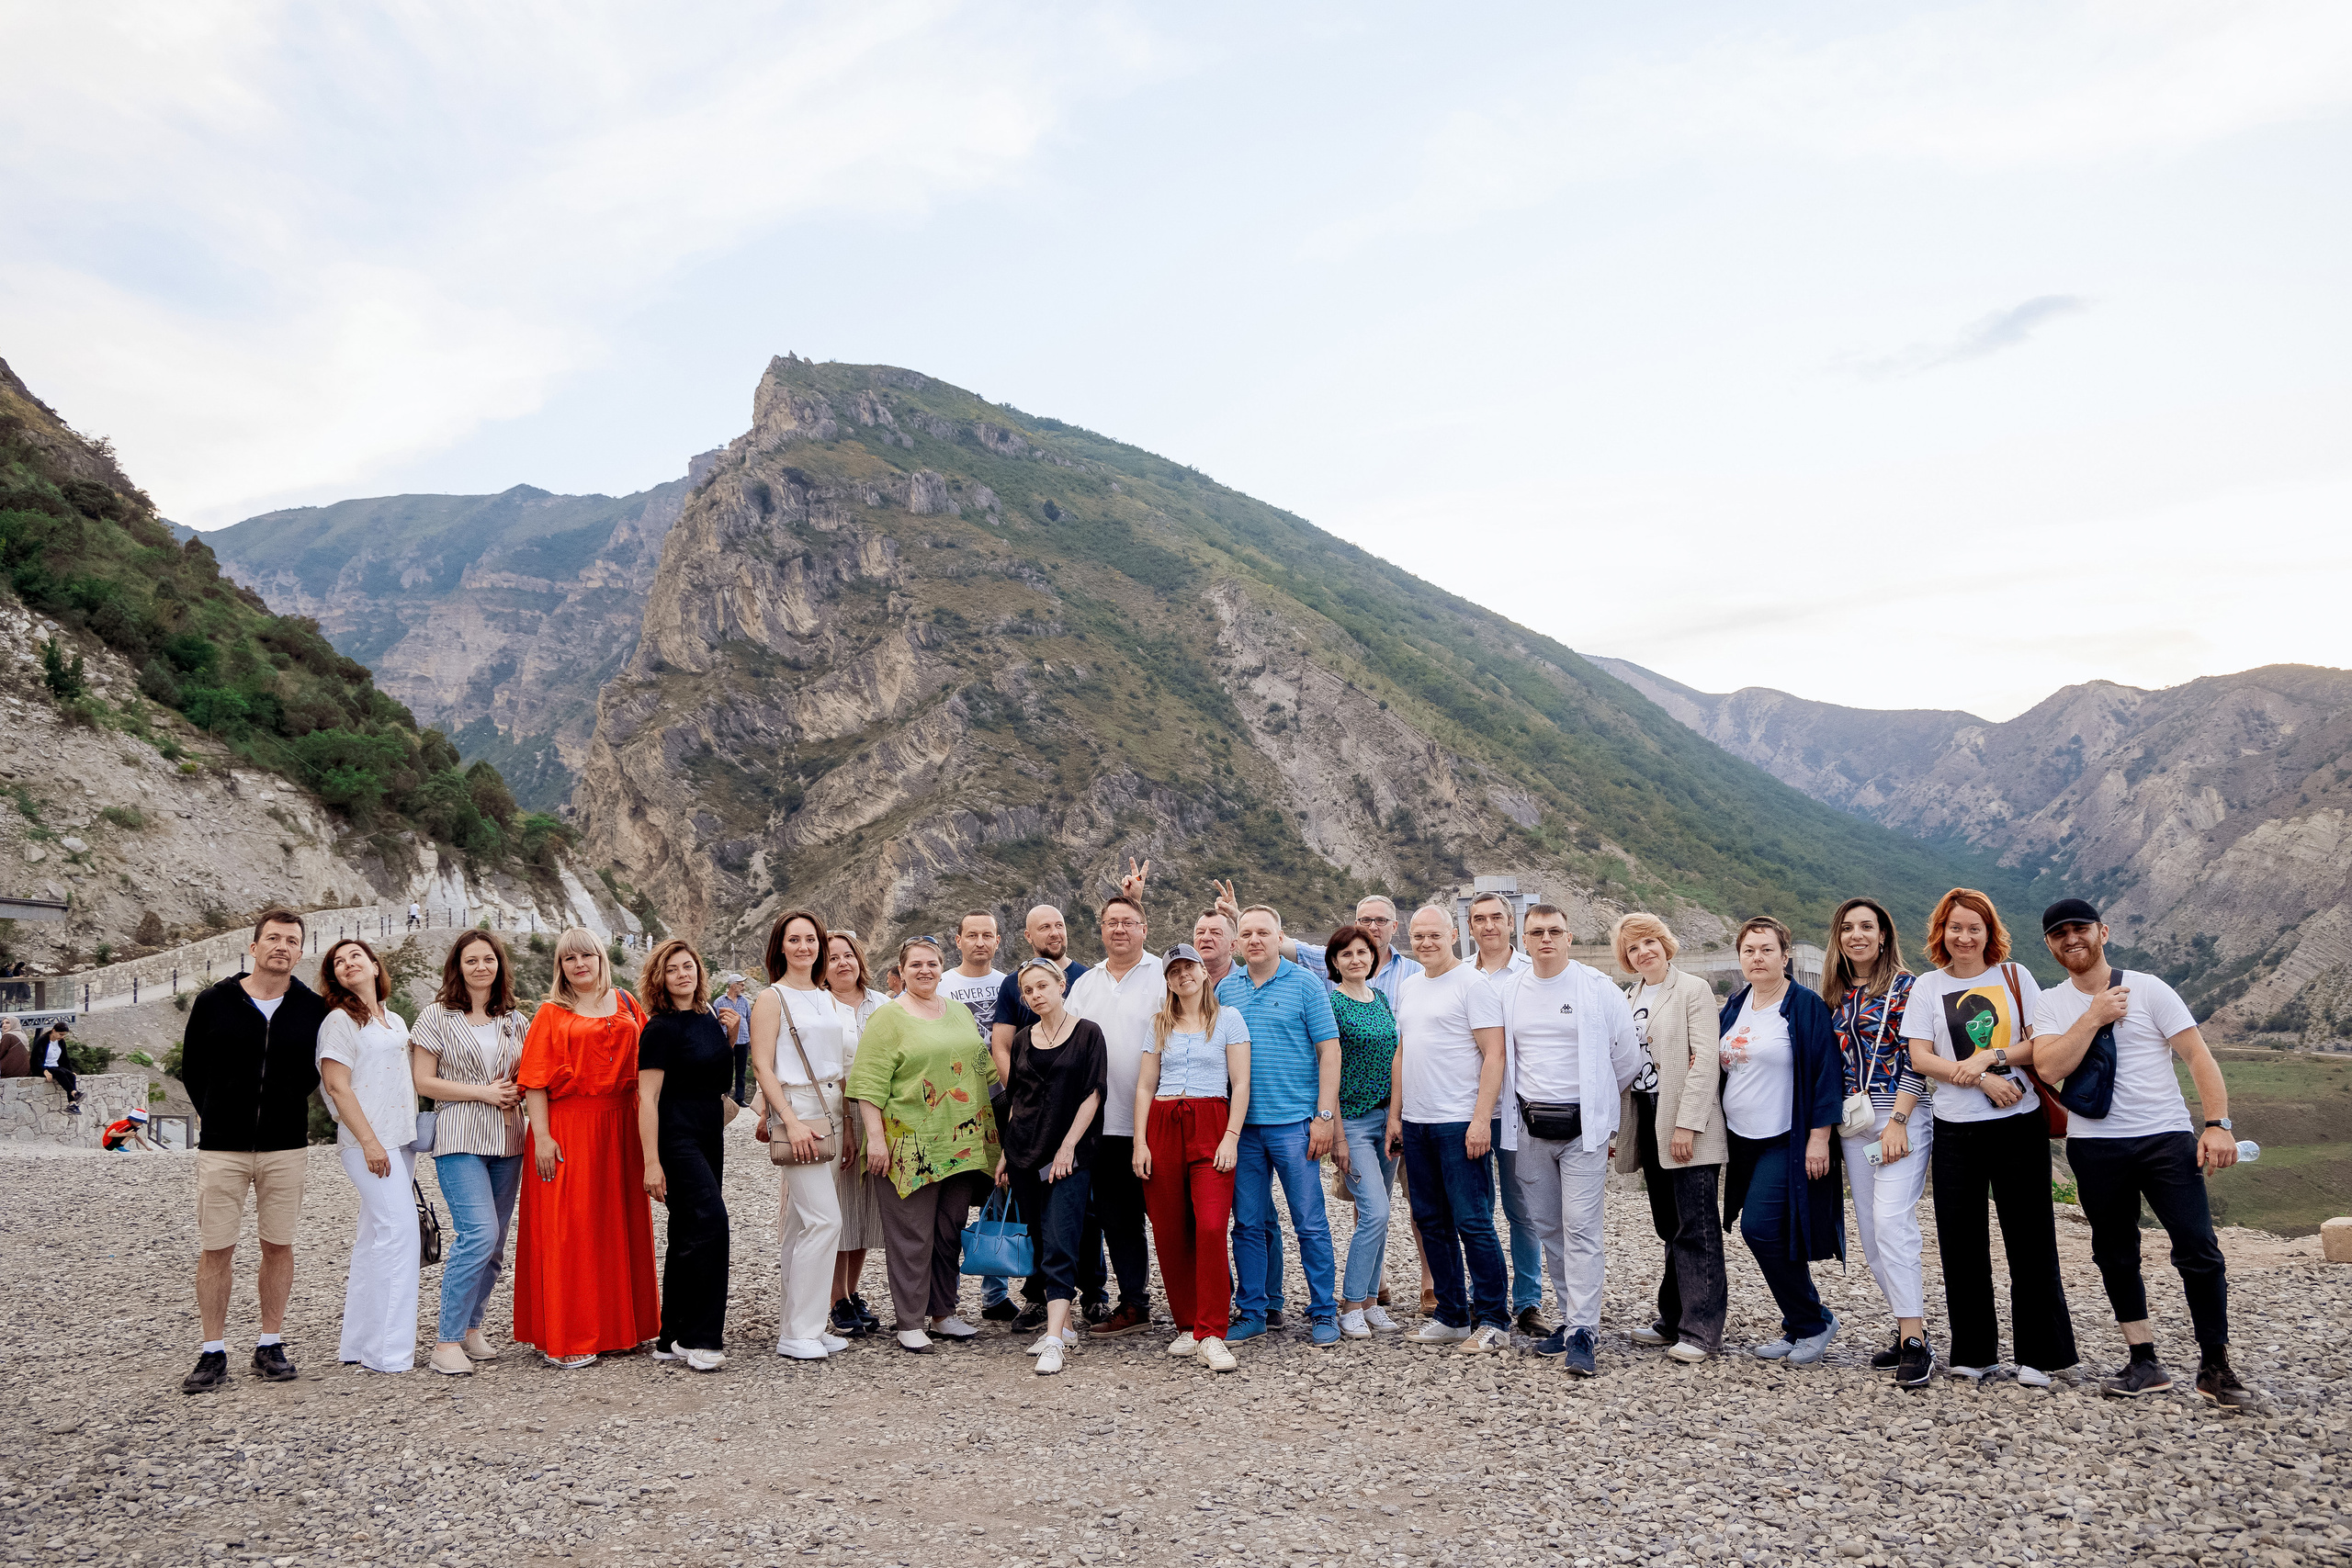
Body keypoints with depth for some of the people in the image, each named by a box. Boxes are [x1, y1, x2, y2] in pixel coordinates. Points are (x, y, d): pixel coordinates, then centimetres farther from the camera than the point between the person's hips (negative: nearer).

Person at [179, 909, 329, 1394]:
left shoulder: (313, 1009, 0)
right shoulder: (214, 1002, -1)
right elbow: (191, 1068, 10)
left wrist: (284, 1109, 8)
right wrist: (218, 1117, 12)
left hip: (285, 1147, 1)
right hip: (221, 1148, -1)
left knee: (278, 1245, 6)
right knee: (216, 1249, 2)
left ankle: (270, 1345, 17)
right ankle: (213, 1354, 12)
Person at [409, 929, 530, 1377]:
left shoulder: (513, 1019, 13)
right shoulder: (436, 1016, 1)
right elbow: (423, 1082, -3)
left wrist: (516, 1090, -1)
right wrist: (483, 1092, -11)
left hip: (507, 1139, 5)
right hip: (459, 1138, -5)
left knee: (495, 1240, 7)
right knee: (479, 1233, -17)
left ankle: (472, 1327, 22)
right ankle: (447, 1342, -8)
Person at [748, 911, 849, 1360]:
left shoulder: (828, 999, 17)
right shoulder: (772, 998, -3)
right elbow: (762, 1066, -9)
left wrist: (846, 1124, 16)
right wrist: (792, 1121, -18)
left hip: (830, 1112, 7)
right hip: (795, 1111, -7)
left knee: (801, 1224, 10)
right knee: (825, 1219, -13)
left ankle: (796, 1327, 15)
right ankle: (798, 1332, -5)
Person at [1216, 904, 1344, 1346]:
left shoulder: (1306, 985, -2)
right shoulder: (1226, 989, 10)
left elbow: (1329, 1051, -3)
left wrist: (1324, 1116, -10)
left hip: (1293, 1122, -3)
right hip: (1242, 1124, 4)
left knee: (1311, 1223, 1)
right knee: (1249, 1224, 9)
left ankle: (1323, 1313, 12)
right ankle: (1250, 1312, 19)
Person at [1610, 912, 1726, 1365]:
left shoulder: (1693, 990, -6)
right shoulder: (1629, 999, 15)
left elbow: (1706, 1061, -13)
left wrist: (1687, 1124, -19)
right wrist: (1620, 1125, 12)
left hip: (1687, 1127, -7)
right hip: (1649, 1124, 7)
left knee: (1696, 1229, -4)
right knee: (1669, 1227, 13)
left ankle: (1701, 1331, -1)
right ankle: (1673, 1320, 21)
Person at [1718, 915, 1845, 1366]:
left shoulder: (1806, 1006, -10)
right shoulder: (1735, 1006, 10)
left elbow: (1826, 1072, -13)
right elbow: (1722, 1063, 21)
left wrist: (1819, 1137, -16)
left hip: (1786, 1141, -7)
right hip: (1742, 1139, 7)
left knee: (1761, 1228, -14)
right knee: (1770, 1234, 9)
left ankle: (1813, 1321, 4)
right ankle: (1800, 1327, 22)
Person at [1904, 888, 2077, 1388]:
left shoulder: (2014, 976, 7)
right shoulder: (1927, 987, 6)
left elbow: (2042, 1043, 1)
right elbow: (1920, 1058, -2)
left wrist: (1991, 1057, -14)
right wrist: (1984, 1080, -12)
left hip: (2020, 1124, -1)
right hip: (1955, 1129, 1)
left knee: (2030, 1239, 0)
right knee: (1961, 1243, 3)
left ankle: (2039, 1354, 11)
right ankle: (1972, 1353, 15)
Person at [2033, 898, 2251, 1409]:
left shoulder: (2148, 989, 1)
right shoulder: (2052, 1004, 6)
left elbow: (2197, 1055, -4)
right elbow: (2049, 1068, -9)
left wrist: (2218, 1123, -14)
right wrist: (2094, 1016, -12)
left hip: (2166, 1137, -2)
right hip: (2094, 1146, 3)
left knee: (2199, 1250, -9)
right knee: (2115, 1256, 8)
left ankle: (2216, 1367, 3)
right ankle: (2145, 1363, 19)